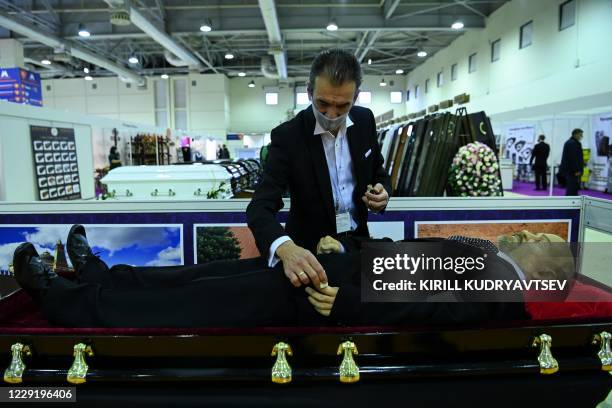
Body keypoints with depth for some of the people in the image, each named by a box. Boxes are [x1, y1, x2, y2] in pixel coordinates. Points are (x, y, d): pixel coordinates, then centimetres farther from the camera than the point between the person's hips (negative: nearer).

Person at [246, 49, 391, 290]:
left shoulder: (365, 120, -8)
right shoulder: (287, 136, -22)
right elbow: (260, 206, -29)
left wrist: (382, 191, -18)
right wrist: (285, 248, -50)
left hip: (356, 240, 4)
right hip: (309, 248, -4)